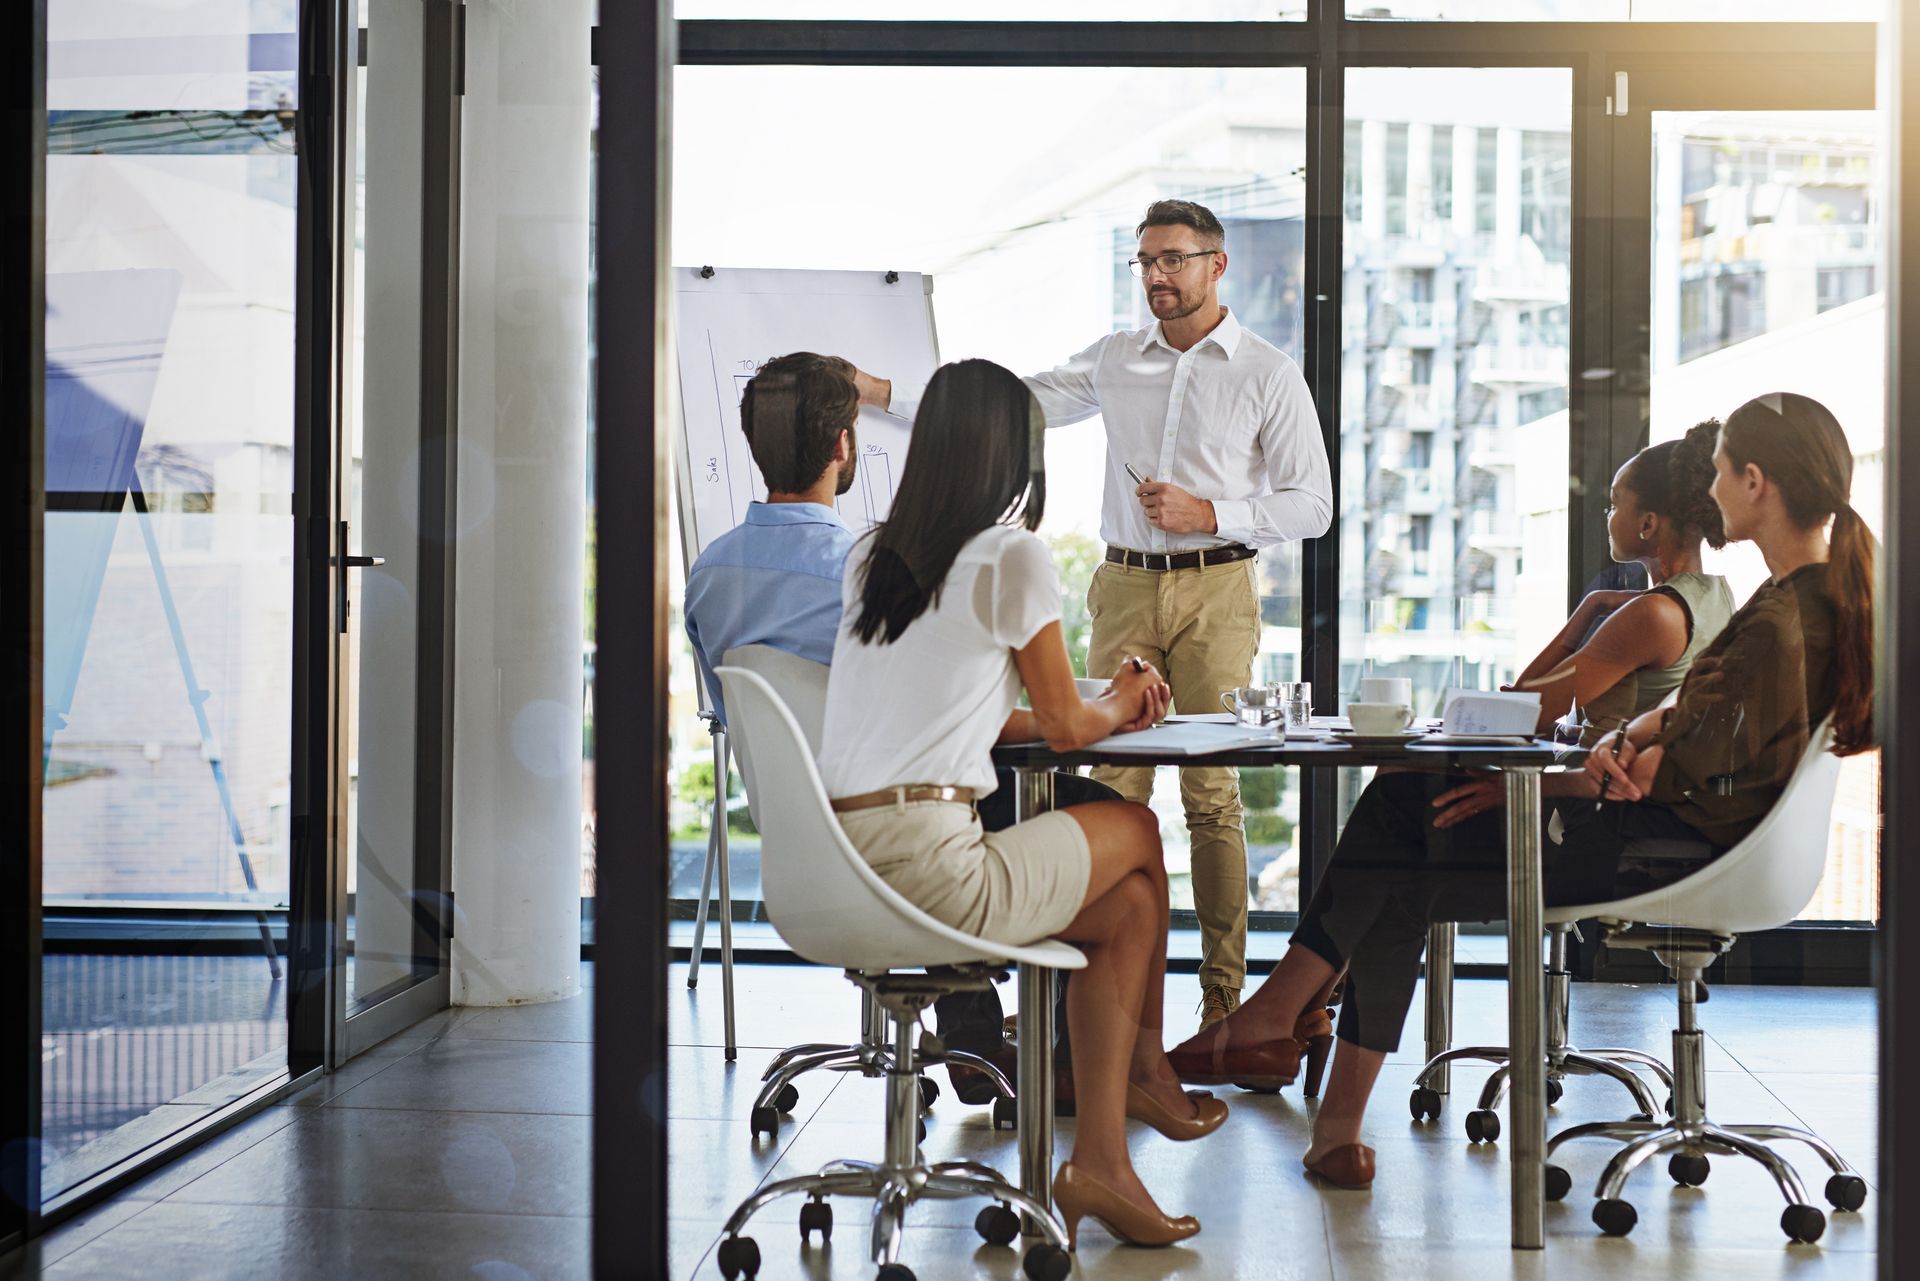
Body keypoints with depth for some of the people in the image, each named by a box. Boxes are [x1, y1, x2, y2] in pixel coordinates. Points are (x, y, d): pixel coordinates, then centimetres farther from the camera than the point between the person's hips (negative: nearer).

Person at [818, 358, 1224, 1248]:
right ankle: (1146, 1072, 27)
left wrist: (1105, 711, 29)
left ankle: (1099, 1162, 16)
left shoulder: (872, 556, 18)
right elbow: (1066, 726, 5)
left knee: (1130, 903, 18)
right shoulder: (1010, 555, -5)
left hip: (838, 870, 7)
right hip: (929, 870, -7)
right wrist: (1119, 706, 27)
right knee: (1136, 830, 16)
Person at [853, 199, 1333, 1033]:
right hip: (1125, 588, 3)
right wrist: (878, 392, 3)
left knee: (1212, 791, -5)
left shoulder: (1268, 375, 3)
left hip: (1216, 592, -3)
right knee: (1112, 784, -3)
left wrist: (1207, 514, -11)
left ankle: (1224, 986, 1)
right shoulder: (1114, 361, 13)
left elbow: (1312, 503, 2)